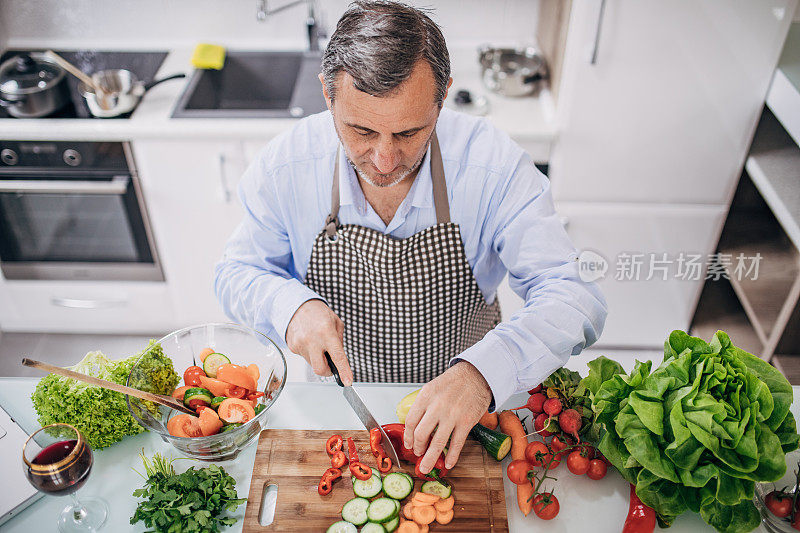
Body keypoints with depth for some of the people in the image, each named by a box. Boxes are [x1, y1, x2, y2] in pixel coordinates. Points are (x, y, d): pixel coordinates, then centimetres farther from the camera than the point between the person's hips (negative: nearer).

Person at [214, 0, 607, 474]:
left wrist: (483, 372, -44)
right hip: (341, 395, 1)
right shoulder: (285, 164, -18)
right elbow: (237, 273, -3)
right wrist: (292, 305, -26)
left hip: (461, 402, 0)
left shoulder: (495, 165, -24)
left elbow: (573, 298, -26)